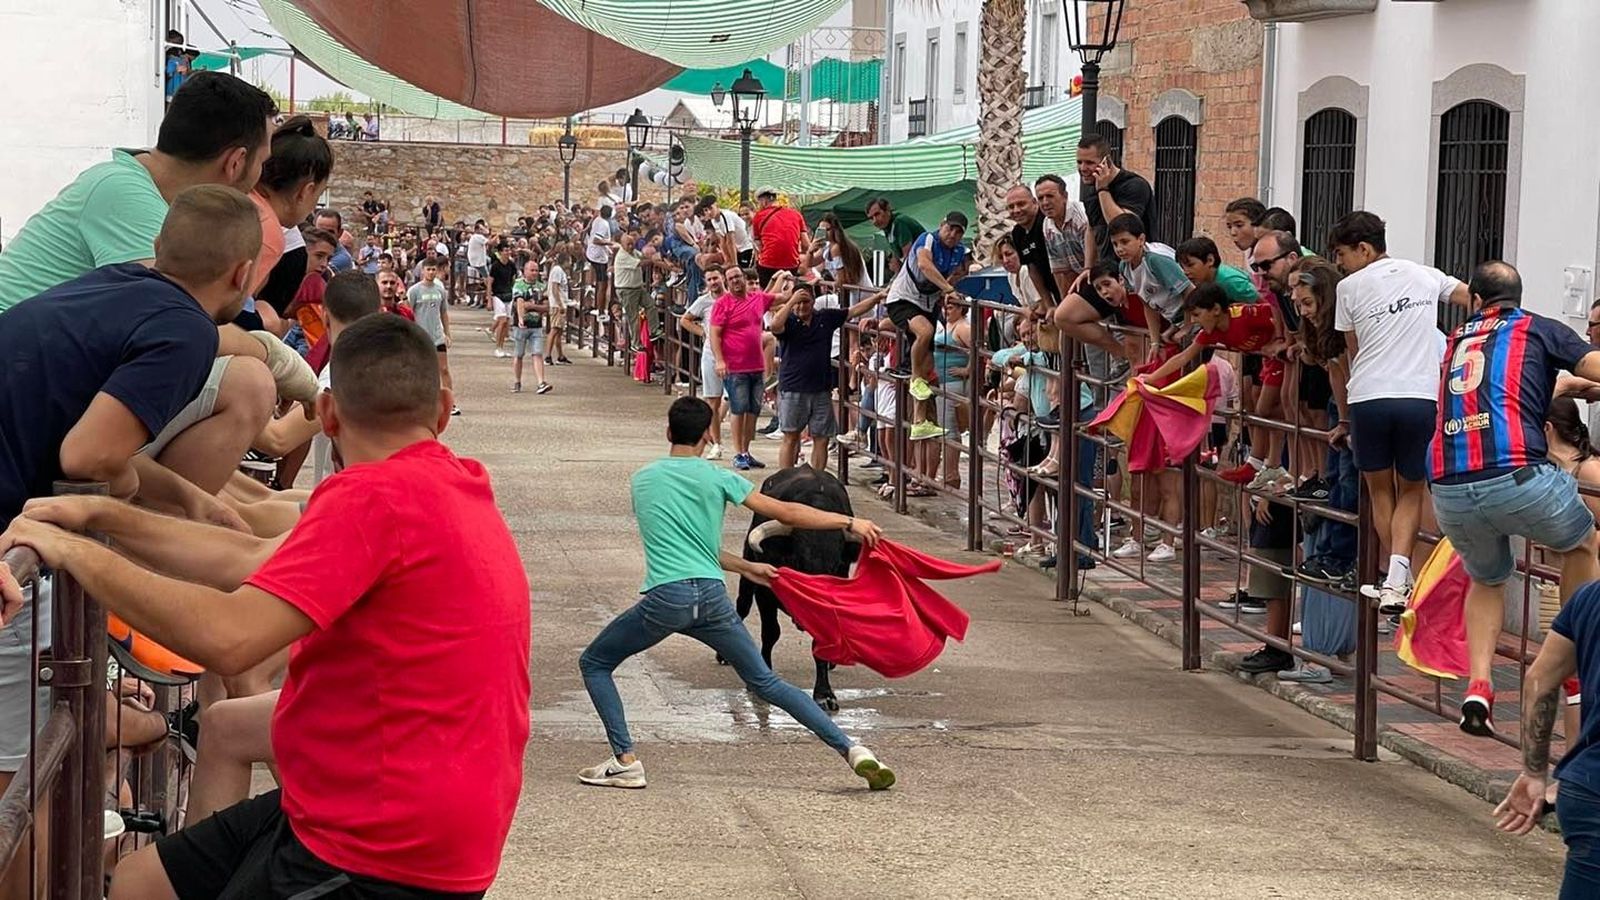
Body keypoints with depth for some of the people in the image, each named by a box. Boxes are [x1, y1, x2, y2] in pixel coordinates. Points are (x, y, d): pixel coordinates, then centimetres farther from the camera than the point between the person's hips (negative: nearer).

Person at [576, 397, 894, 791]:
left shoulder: (641, 480, 16)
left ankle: (625, 761, 5)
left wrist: (746, 567, 32)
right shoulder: (717, 478, 9)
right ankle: (851, 750, 2)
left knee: (594, 663, 18)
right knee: (765, 683, 12)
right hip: (712, 596, 1)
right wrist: (850, 523, 18)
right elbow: (786, 513, 9)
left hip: (664, 599, -1)